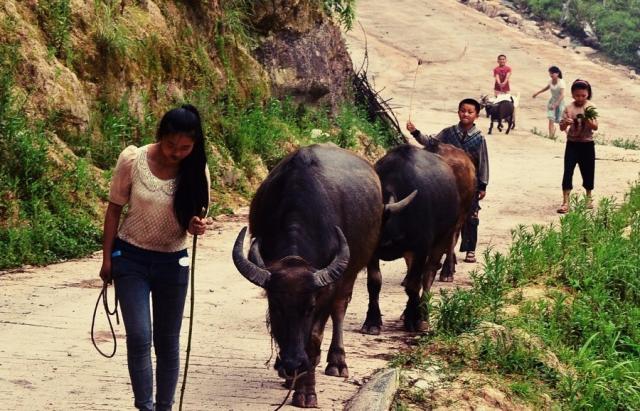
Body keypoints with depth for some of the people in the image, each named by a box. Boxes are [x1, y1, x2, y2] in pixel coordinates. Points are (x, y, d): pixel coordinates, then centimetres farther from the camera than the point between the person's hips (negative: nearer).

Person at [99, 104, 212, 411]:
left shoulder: (196, 171, -9)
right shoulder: (132, 160, -14)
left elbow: (194, 216, 0)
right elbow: (114, 209, -4)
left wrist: (196, 225, -25)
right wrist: (107, 258, -2)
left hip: (173, 262, 2)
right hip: (131, 259, -2)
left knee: (168, 342, 9)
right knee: (140, 337, -11)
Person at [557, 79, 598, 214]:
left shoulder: (591, 108, -5)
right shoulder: (569, 108, -4)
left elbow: (595, 127, -11)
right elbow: (562, 127, -4)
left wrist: (589, 121, -31)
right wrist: (565, 123, -26)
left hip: (587, 144, 0)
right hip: (572, 144, 0)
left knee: (588, 172, 11)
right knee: (568, 171, -8)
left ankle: (588, 198, 32)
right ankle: (565, 202, -7)